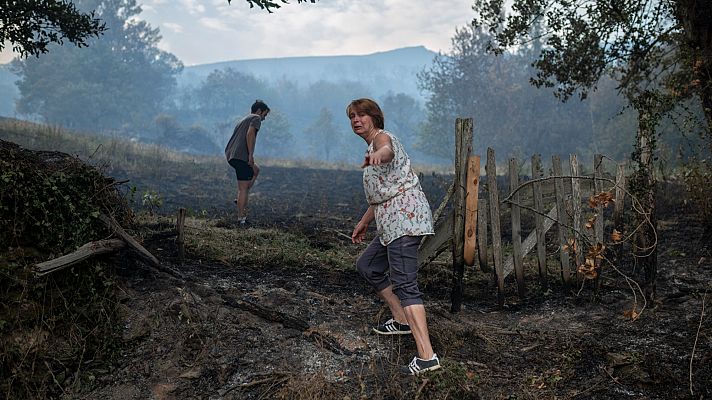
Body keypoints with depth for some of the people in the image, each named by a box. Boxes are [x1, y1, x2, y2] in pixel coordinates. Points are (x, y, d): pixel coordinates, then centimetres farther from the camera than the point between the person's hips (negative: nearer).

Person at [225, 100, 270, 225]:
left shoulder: (243, 120, 29)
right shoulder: (256, 118, 2)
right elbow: (250, 134, -16)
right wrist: (251, 155, -18)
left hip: (230, 155, 9)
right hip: (242, 156, -9)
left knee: (255, 170, 28)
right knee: (243, 187, -5)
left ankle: (241, 199, 15)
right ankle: (240, 218, -5)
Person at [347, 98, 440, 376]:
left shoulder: (382, 137, -6)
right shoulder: (373, 147, 24)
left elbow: (388, 150, -35)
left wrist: (378, 154, -58)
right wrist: (364, 222, 36)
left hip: (404, 216, -11)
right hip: (392, 221, 11)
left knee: (404, 284, -18)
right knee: (367, 266, 22)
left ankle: (427, 356, -24)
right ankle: (402, 320, 30)